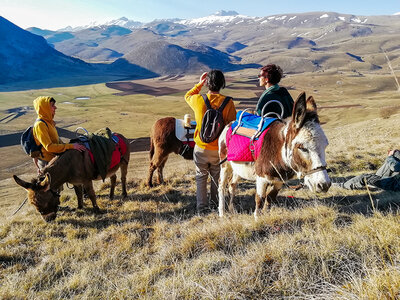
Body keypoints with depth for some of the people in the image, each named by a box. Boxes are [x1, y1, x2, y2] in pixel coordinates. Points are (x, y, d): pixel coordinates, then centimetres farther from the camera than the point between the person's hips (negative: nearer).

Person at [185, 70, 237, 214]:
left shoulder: (198, 100, -10)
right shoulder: (227, 102, -13)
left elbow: (187, 96, 15)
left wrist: (199, 84, 19)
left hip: (201, 148, 0)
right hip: (219, 148, 0)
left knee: (201, 178, 14)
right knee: (217, 178, 17)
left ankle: (202, 208, 18)